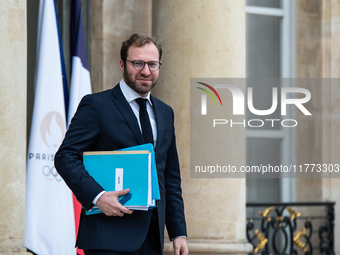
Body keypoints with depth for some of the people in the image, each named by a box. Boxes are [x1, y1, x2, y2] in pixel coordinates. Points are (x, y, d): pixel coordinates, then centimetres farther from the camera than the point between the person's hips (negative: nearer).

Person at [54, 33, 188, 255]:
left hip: (152, 237, 6)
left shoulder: (165, 113, 18)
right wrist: (97, 196, -22)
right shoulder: (96, 105, -2)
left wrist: (179, 232, 13)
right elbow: (65, 157, -9)